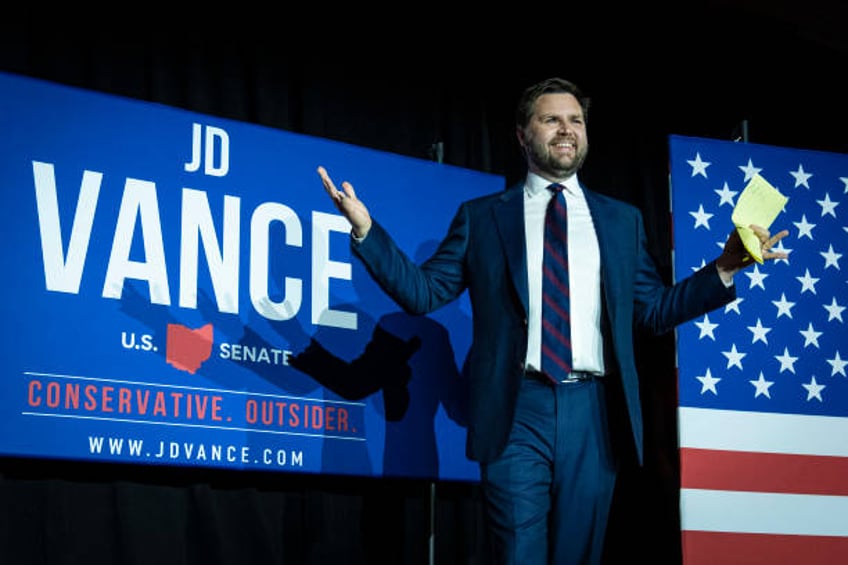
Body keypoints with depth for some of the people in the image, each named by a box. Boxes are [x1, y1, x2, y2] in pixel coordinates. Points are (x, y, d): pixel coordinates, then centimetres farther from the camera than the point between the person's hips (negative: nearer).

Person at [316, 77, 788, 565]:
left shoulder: (622, 220, 16)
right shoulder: (481, 217, 10)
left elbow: (653, 309, 15)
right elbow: (423, 291, 6)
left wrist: (725, 268, 5)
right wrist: (366, 229, -5)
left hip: (593, 413, 2)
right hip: (517, 410, -2)